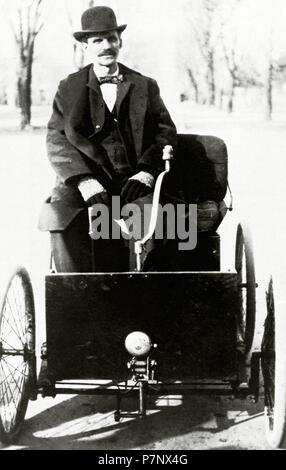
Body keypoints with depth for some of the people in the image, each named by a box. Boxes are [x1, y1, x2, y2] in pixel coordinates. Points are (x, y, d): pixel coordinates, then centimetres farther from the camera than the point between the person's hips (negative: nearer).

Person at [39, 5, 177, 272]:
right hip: (85, 185, 0)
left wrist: (146, 173, -10)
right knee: (58, 216, -31)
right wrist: (85, 181, -15)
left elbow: (166, 133, 10)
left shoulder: (145, 87, 18)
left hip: (134, 184, 0)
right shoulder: (69, 89, 14)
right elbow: (57, 140, 3)